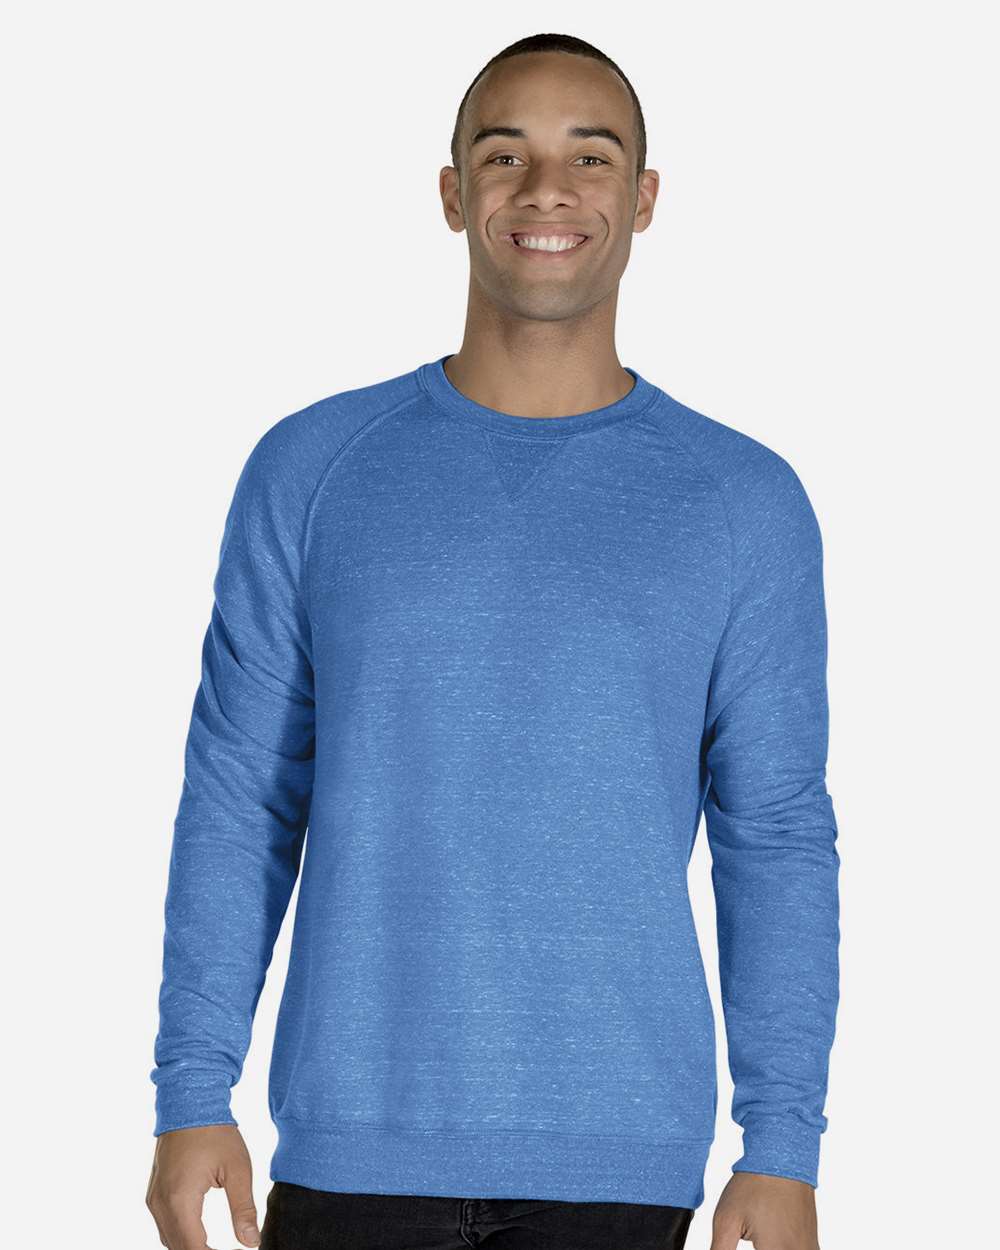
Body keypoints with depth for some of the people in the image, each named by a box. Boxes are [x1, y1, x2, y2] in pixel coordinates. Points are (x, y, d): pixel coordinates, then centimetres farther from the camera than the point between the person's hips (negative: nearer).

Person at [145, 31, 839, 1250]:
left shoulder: (747, 502, 4)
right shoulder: (310, 469, 4)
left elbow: (777, 837, 3)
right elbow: (239, 800, 5)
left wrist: (784, 1146, -3)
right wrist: (191, 1096, -1)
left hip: (616, 1152, 0)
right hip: (358, 1135, 0)